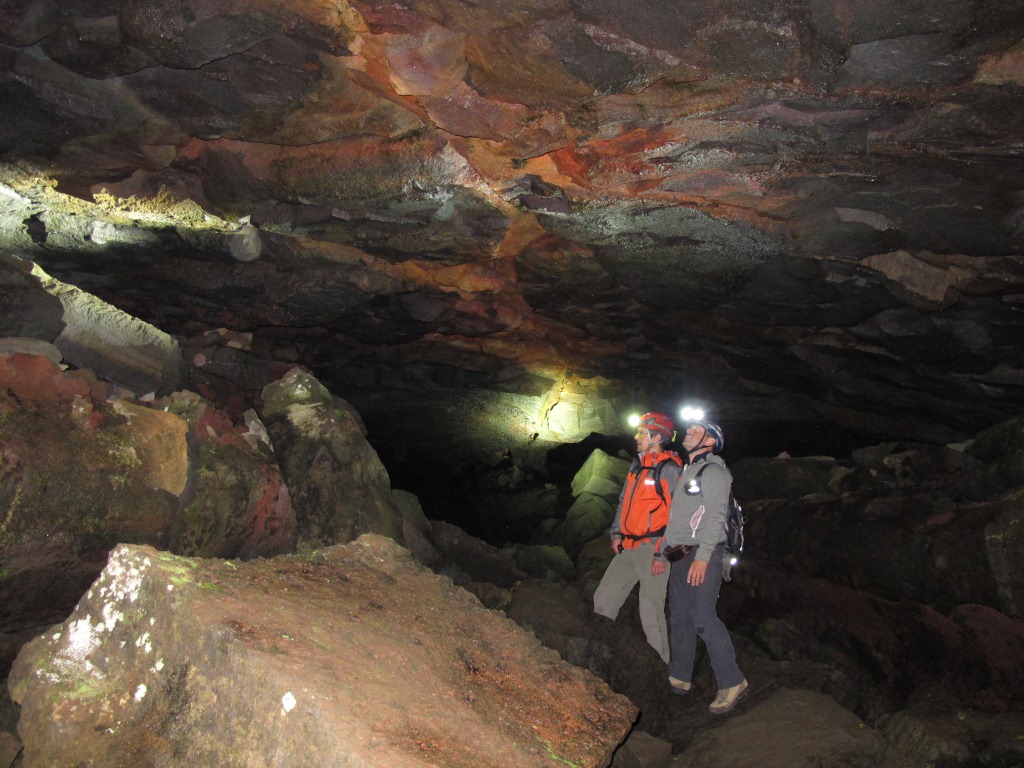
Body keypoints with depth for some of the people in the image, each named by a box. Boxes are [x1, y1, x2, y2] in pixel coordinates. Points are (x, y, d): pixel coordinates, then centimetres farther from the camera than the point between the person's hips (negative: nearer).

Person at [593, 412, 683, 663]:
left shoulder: (670, 470, -13)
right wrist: (616, 534, 12)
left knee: (651, 610, -5)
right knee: (604, 597, 12)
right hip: (628, 547, 9)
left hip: (652, 548, -9)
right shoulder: (637, 466, 15)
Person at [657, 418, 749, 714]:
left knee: (703, 617, -16)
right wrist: (663, 551, 21)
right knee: (679, 617, 11)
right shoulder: (687, 471, 22)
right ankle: (680, 677, 21)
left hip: (703, 554, -9)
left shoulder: (714, 471, -6)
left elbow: (715, 516, -16)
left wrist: (703, 556, -24)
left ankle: (731, 682, -9)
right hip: (679, 555, 9)